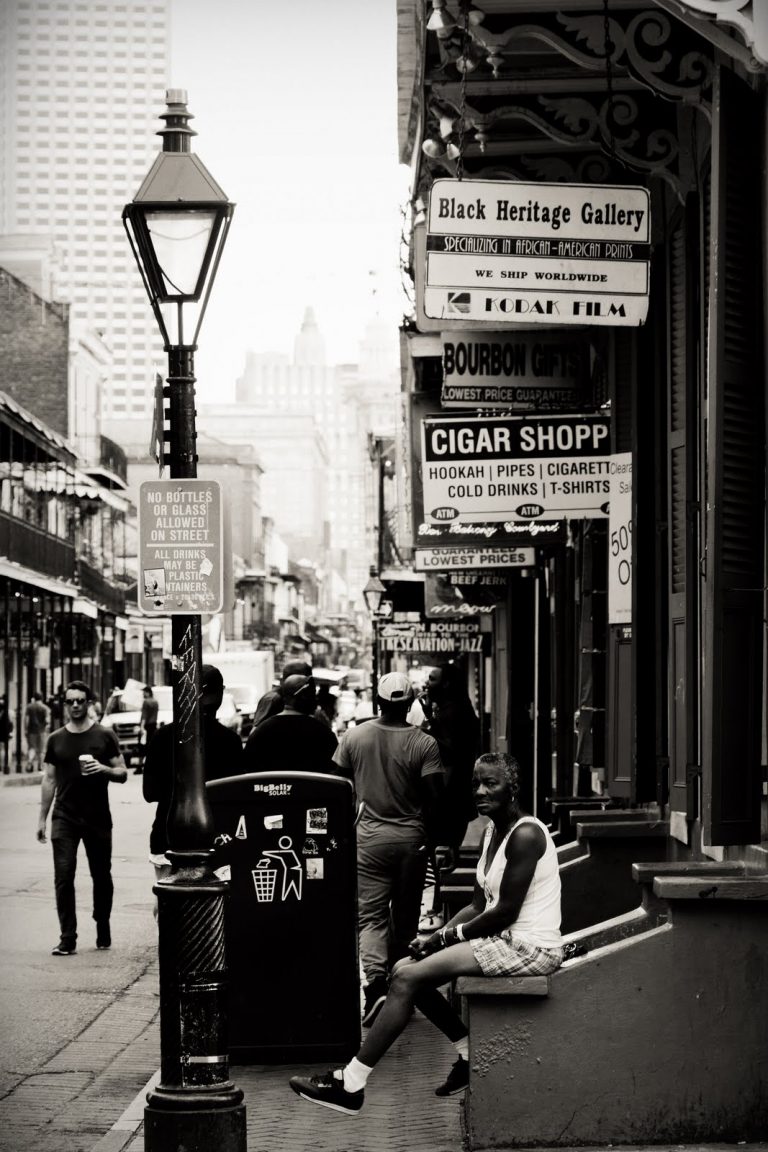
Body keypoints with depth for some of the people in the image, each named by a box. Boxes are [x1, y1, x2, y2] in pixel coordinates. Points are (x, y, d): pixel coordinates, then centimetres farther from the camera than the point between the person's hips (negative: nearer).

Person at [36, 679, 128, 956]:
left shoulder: (104, 736, 1)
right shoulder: (56, 739, 8)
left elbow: (122, 774, 2)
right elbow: (49, 780, 12)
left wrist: (104, 769, -19)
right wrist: (42, 819, 9)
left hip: (98, 818, -1)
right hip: (64, 818, 1)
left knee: (102, 876, 8)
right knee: (63, 876, -8)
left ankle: (103, 930, 26)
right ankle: (67, 939, -8)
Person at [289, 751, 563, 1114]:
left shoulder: (525, 834, -16)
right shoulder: (493, 831, 14)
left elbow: (506, 911, -19)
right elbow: (479, 906, 14)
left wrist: (446, 937, -11)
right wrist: (436, 937, -2)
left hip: (529, 947, -10)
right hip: (503, 939, 10)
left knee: (408, 978, -16)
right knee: (405, 971, 3)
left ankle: (351, 1084, -13)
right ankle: (469, 1054, 9)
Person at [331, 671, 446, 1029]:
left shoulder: (354, 736, -4)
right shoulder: (424, 744, -10)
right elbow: (435, 795, -12)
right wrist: (419, 816, 6)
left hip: (368, 837, 0)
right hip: (411, 838, 0)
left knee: (371, 914, 0)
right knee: (405, 916, 14)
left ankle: (376, 982, -21)